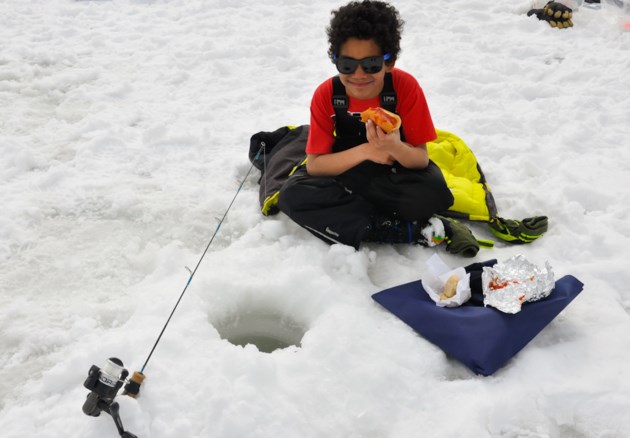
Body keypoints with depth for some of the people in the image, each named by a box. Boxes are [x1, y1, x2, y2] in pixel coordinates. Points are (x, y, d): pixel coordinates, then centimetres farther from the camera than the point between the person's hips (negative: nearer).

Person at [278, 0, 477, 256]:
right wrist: (363, 151, -33)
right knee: (292, 195, -27)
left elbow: (421, 159, -20)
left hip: (396, 170, -2)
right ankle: (408, 231, -27)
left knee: (434, 194, -34)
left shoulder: (405, 86, -21)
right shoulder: (326, 95, -18)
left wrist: (395, 148, -43)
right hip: (345, 168, 2)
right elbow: (314, 165, -19)